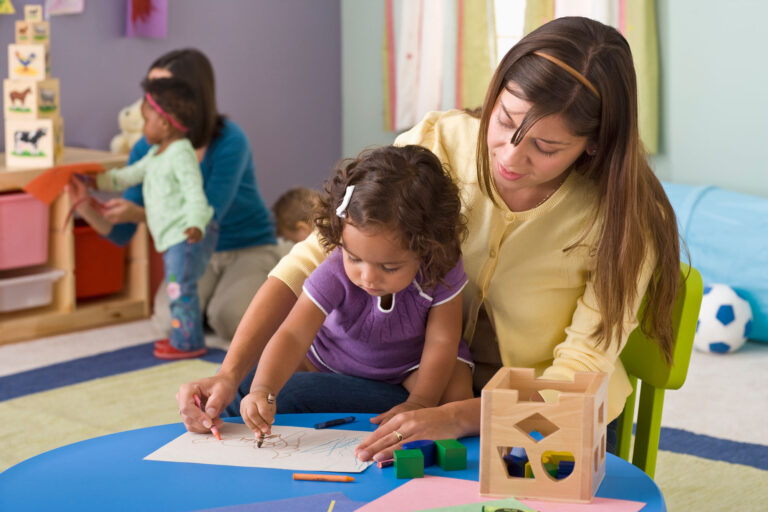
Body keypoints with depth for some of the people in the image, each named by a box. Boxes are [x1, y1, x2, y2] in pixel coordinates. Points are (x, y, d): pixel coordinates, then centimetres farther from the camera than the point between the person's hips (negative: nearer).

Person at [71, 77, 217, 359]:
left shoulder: (181, 155, -17)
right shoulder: (156, 154, 16)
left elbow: (195, 195, -26)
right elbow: (127, 176, 27)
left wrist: (196, 225, -40)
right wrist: (95, 179, 23)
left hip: (188, 236, -10)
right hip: (173, 238, 11)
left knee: (180, 286, -8)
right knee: (177, 287, 18)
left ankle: (188, 342, -1)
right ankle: (182, 336, 28)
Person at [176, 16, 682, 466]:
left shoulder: (623, 222, -18)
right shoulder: (437, 145, -13)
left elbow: (574, 381, -20)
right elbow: (310, 263, -12)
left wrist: (456, 418, -37)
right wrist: (230, 373, -23)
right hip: (424, 383, 3)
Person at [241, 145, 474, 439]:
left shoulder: (441, 273, -33)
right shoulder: (334, 276, -35)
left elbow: (441, 340, -22)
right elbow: (293, 335, -40)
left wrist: (420, 402, -30)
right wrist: (262, 391, -56)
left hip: (412, 361, -1)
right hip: (336, 357, 1)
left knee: (456, 393, -29)